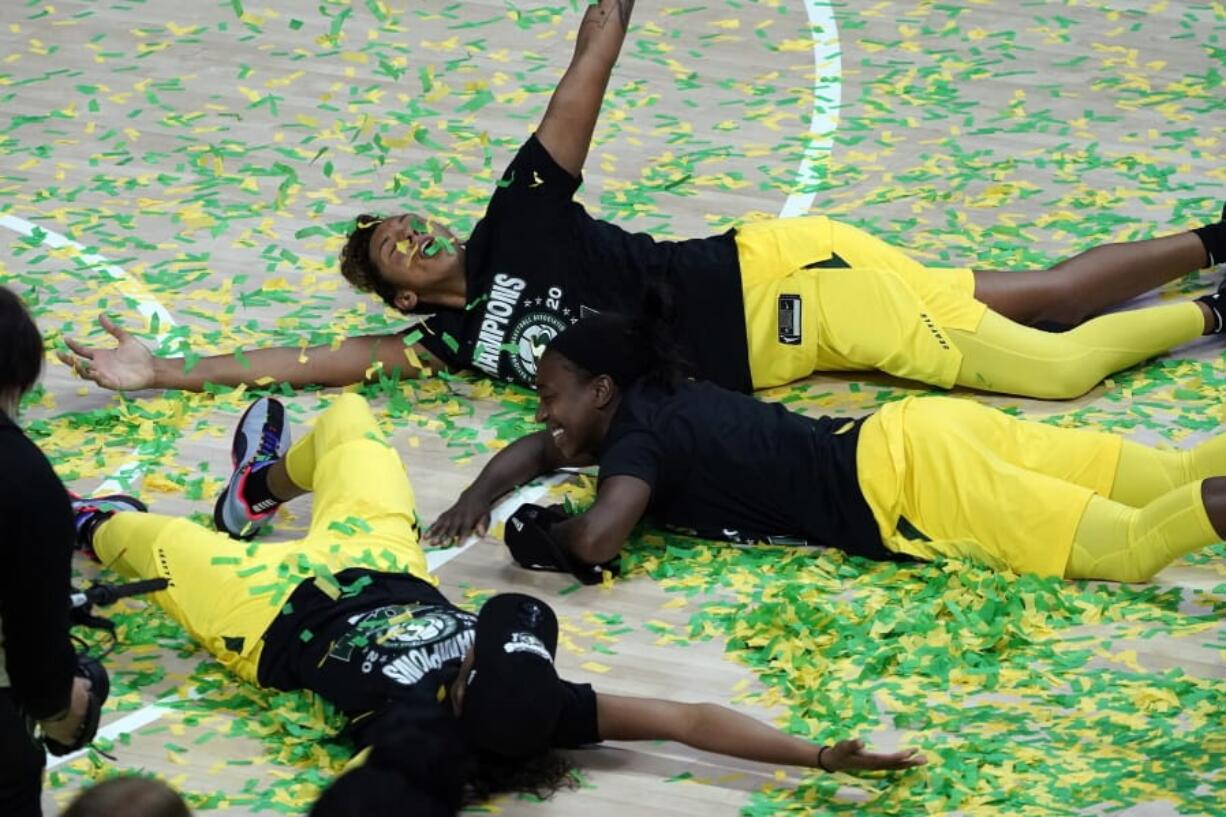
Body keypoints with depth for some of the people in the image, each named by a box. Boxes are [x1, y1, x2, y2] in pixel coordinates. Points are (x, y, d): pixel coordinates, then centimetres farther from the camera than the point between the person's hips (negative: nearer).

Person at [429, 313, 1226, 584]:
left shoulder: (636, 436, -5)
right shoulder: (666, 401, 20)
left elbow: (598, 540, -23)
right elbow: (537, 450, 36)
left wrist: (545, 533, -1)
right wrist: (478, 500, 18)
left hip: (902, 476, -9)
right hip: (915, 436, 9)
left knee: (1131, 548, -22)